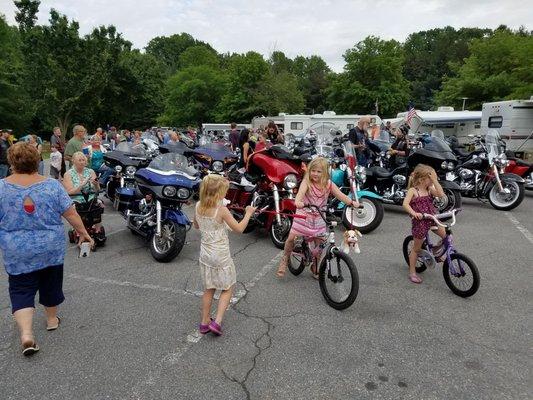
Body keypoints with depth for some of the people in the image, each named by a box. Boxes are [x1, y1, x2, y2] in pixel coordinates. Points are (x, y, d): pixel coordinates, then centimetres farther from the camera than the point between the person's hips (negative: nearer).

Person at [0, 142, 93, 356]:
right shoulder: (52, 185, -9)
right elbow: (70, 213, -7)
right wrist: (83, 232, 4)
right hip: (51, 248, 1)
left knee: (21, 290, 8)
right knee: (50, 283, 19)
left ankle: (26, 334, -5)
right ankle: (52, 319, 36)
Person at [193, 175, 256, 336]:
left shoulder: (198, 206, -3)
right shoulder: (222, 210, -21)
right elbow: (239, 229, -13)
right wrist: (248, 213, -1)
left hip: (205, 254, 6)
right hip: (221, 256, -6)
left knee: (208, 289, 20)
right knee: (227, 289, 13)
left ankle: (205, 322, 28)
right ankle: (217, 322, 3)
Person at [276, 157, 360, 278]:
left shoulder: (329, 184, -3)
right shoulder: (306, 182, -13)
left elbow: (340, 195, -7)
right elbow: (301, 192, -31)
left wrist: (352, 202, -24)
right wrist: (298, 202, -53)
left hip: (319, 218, 3)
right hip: (304, 215, -2)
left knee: (320, 244, 3)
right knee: (292, 237, -5)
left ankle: (315, 268, 27)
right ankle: (284, 260, 21)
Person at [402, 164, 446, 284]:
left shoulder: (430, 189, 4)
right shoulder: (413, 190, -11)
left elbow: (441, 194, -13)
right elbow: (405, 204, -23)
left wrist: (435, 180, -14)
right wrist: (414, 213, -39)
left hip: (432, 219, 5)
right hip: (419, 221, -5)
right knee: (416, 248, 6)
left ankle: (436, 251, 24)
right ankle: (412, 272, 20)